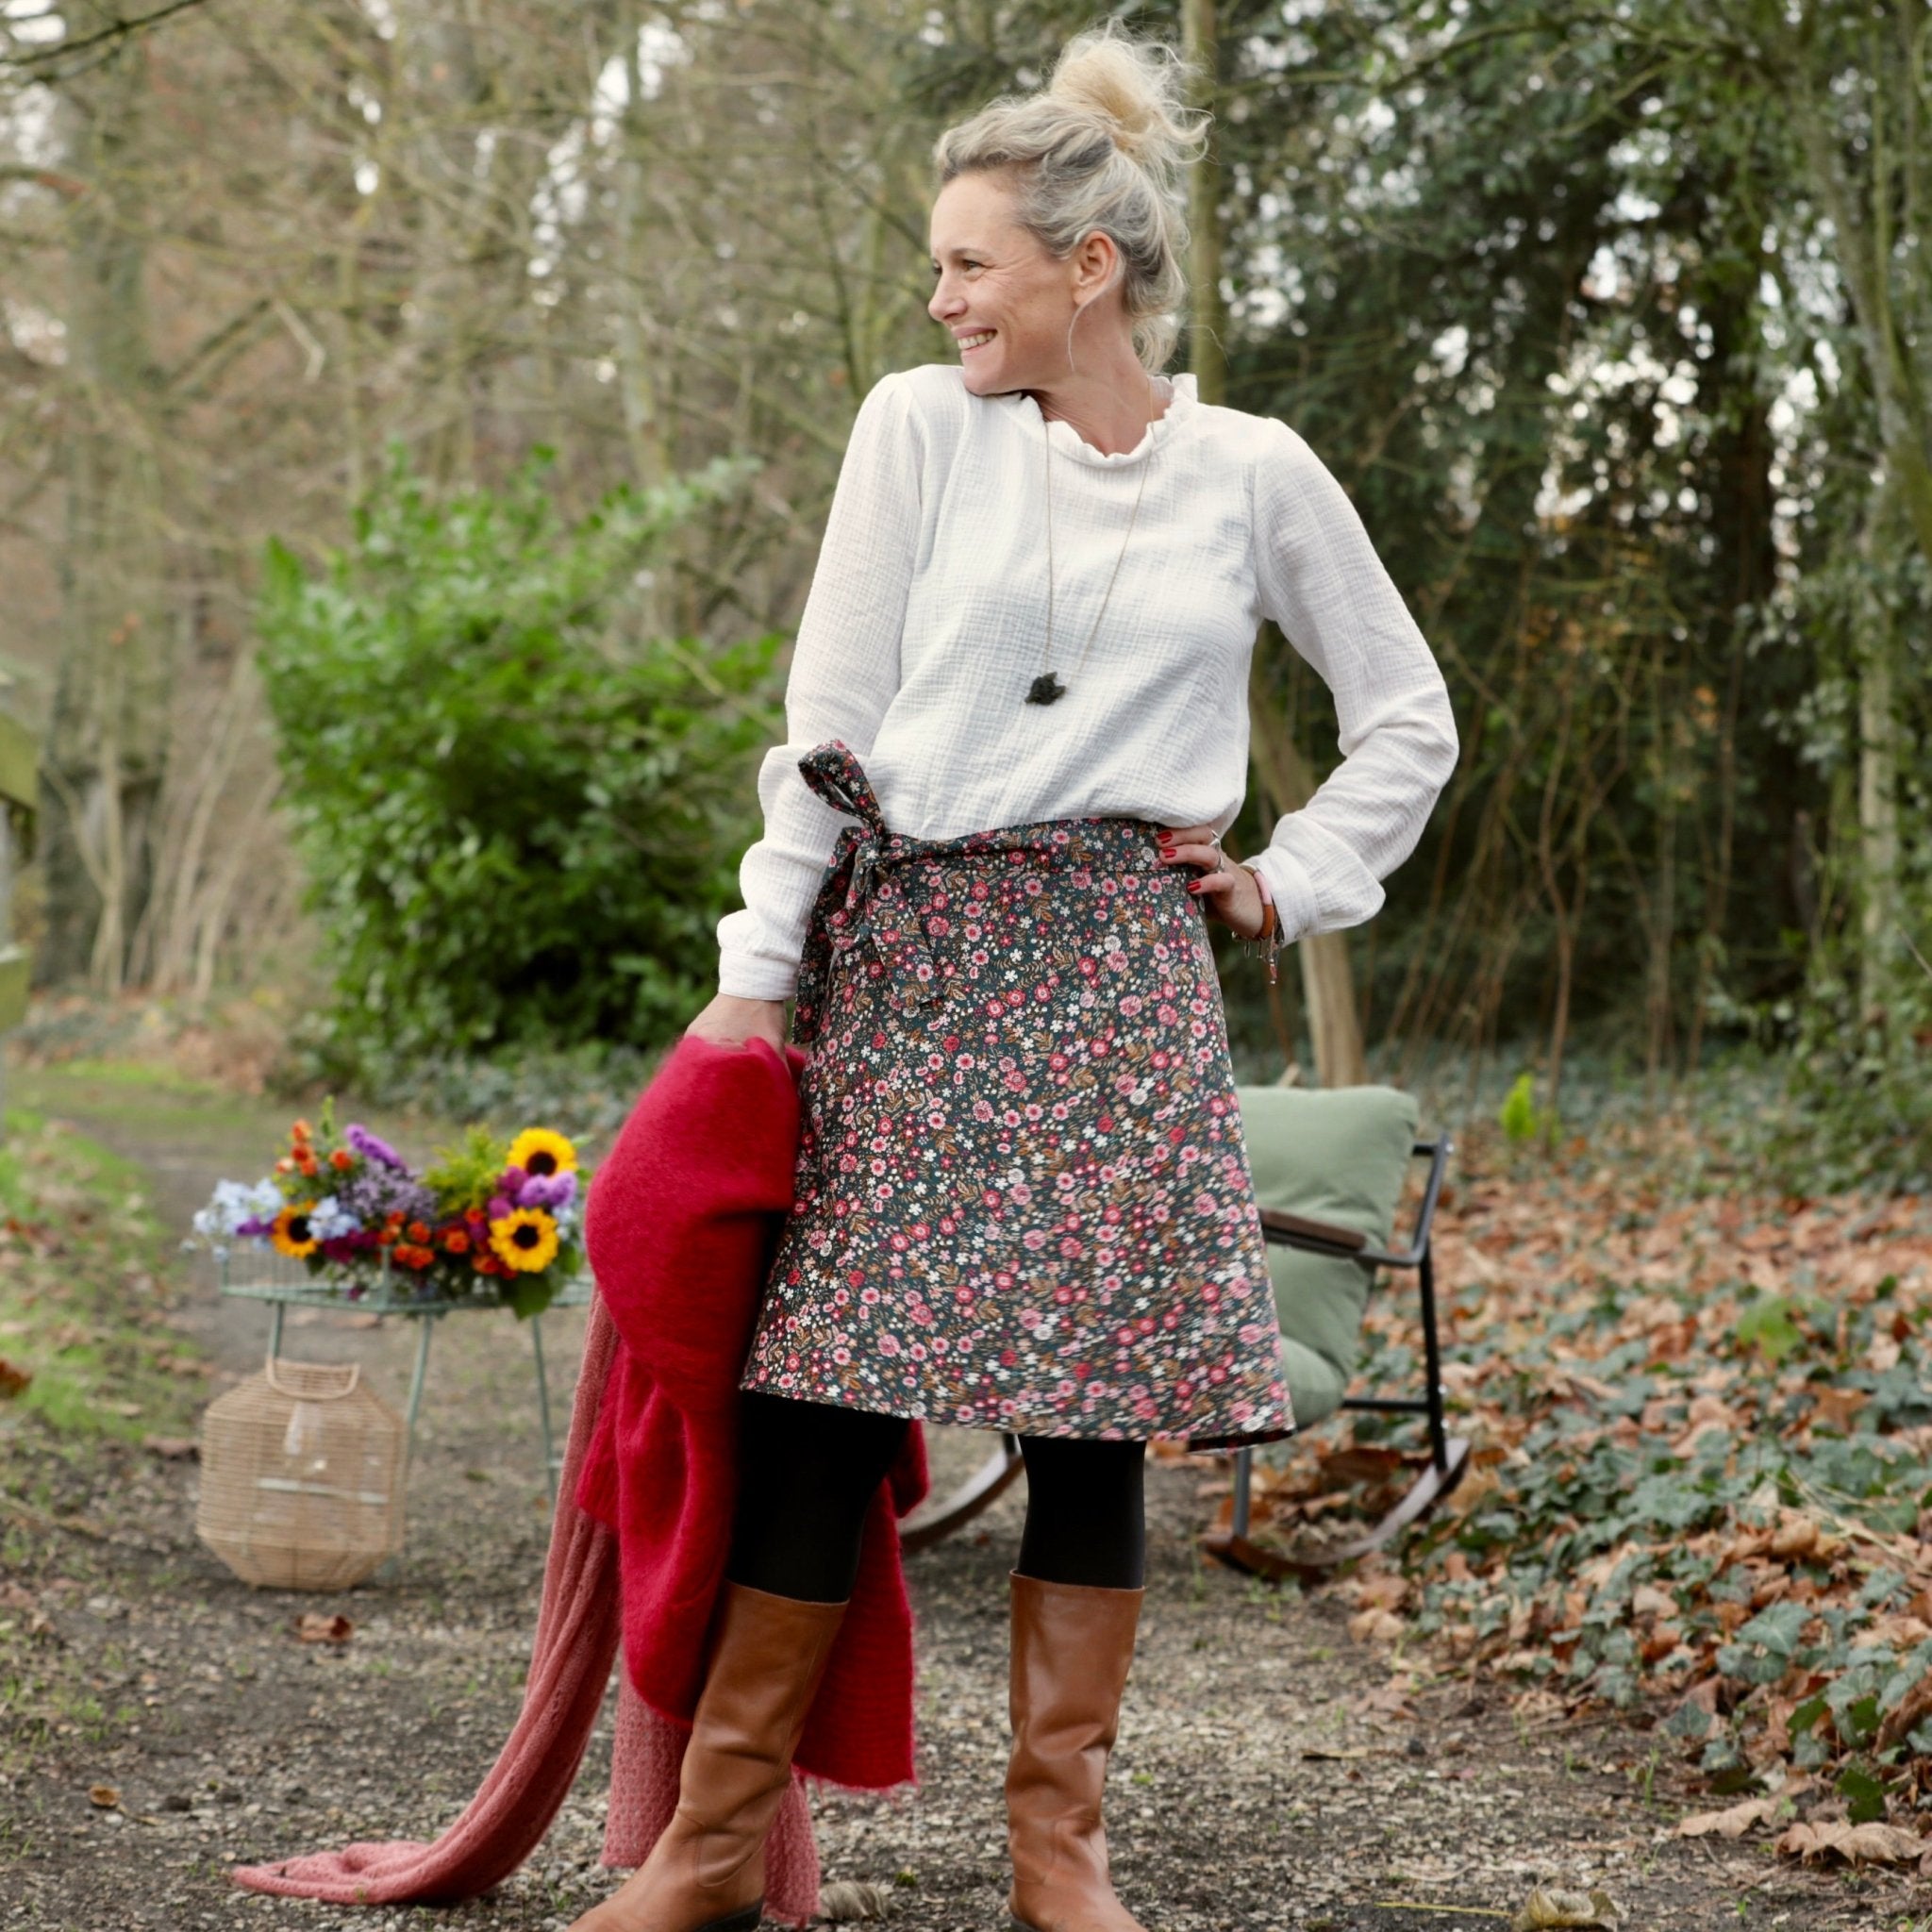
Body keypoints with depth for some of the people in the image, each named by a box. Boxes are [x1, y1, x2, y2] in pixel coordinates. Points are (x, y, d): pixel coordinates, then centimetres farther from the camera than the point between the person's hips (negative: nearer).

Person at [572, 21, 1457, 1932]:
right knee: (820, 1387, -4)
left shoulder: (1257, 475, 5)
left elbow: (1410, 721, 16)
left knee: (1093, 1405, -1)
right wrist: (761, 969, -2)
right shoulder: (920, 427, 4)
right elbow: (827, 721, 2)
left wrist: (1292, 885, 6)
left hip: (1115, 973, 0)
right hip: (903, 950, 0)